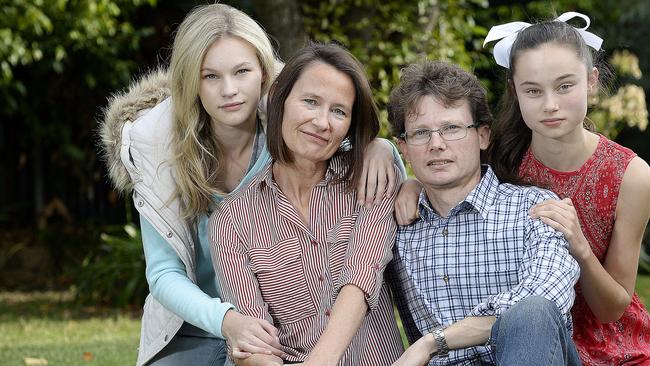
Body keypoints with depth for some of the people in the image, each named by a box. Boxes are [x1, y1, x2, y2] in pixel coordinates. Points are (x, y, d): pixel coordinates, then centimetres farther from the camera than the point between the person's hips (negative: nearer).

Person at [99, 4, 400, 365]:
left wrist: (378, 147, -26)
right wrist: (226, 319, -35)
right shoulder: (159, 144, -17)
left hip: (277, 332, 1)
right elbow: (164, 274, -16)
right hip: (191, 332, -1)